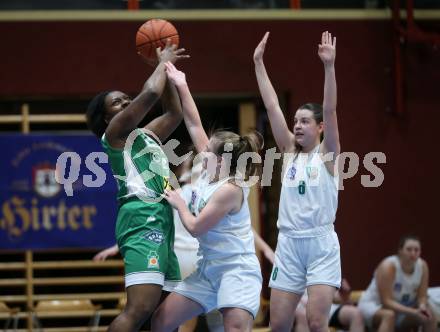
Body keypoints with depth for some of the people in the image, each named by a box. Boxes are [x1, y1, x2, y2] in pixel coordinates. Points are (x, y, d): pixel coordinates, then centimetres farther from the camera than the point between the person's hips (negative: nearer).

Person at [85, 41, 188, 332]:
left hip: (161, 221, 10)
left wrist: (167, 70, 29)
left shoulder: (145, 135, 26)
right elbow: (151, 93, -9)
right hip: (143, 219, -10)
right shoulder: (115, 131, 2)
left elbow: (174, 114, 35)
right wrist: (163, 62, 7)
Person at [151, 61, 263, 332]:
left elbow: (195, 227, -17)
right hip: (209, 267, 9)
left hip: (237, 270, -9)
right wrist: (181, 86, 7)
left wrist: (179, 203, 0)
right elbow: (195, 125, 7)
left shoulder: (230, 190, -18)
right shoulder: (211, 172, 4)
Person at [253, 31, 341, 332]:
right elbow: (272, 107, 7)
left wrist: (329, 66, -23)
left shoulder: (327, 153, 2)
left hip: (321, 243, -4)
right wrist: (259, 63, 3)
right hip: (288, 243, 4)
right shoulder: (289, 151, 11)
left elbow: (330, 111, -12)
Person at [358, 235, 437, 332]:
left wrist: (422, 306, -30)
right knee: (389, 315, -38)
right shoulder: (388, 266, -28)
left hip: (400, 308, 7)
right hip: (372, 306, -7)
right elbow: (386, 301, -30)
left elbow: (422, 296, -5)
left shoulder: (422, 266, -11)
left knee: (430, 317, -11)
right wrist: (413, 312, -39)